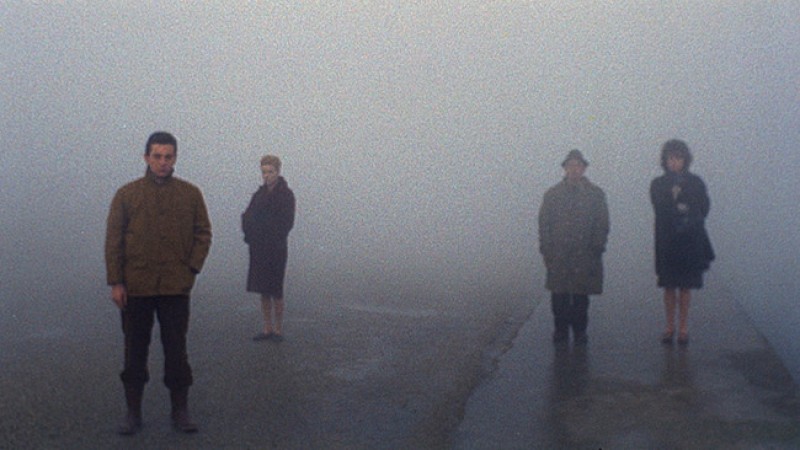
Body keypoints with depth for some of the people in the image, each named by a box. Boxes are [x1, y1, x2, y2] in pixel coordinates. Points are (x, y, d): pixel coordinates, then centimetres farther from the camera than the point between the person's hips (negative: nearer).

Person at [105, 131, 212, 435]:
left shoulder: (191, 194, 5)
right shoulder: (126, 194, 3)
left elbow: (203, 234, 9)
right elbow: (113, 241, 2)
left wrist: (191, 268, -4)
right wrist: (115, 282, -4)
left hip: (176, 287, 0)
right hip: (135, 287, 0)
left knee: (176, 350, 5)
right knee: (135, 351, 8)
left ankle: (180, 411, 16)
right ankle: (133, 412, 19)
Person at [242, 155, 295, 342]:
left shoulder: (285, 194, -8)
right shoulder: (261, 192, 13)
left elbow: (286, 223, -14)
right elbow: (247, 216, 11)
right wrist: (249, 232, -7)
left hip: (276, 248, -6)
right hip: (258, 248, 7)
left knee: (275, 290, -2)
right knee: (263, 291, 9)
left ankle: (278, 330, 8)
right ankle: (268, 328, 16)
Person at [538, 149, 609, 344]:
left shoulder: (596, 194, 6)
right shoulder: (552, 194, 9)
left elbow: (602, 225, 5)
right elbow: (544, 224, 8)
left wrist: (596, 251, -2)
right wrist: (546, 251, 1)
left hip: (585, 255, -1)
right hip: (558, 255, 1)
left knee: (581, 295, 3)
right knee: (559, 296, 1)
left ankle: (579, 331, 14)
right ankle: (561, 330, 13)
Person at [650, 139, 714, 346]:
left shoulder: (695, 183, 3)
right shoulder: (658, 185, 4)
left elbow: (704, 209, 3)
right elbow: (660, 211, 0)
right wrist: (678, 208, -13)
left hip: (690, 241, 0)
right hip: (667, 241, 0)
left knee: (686, 286, 3)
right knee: (669, 286, 4)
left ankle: (683, 328, 10)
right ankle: (670, 327, 13)